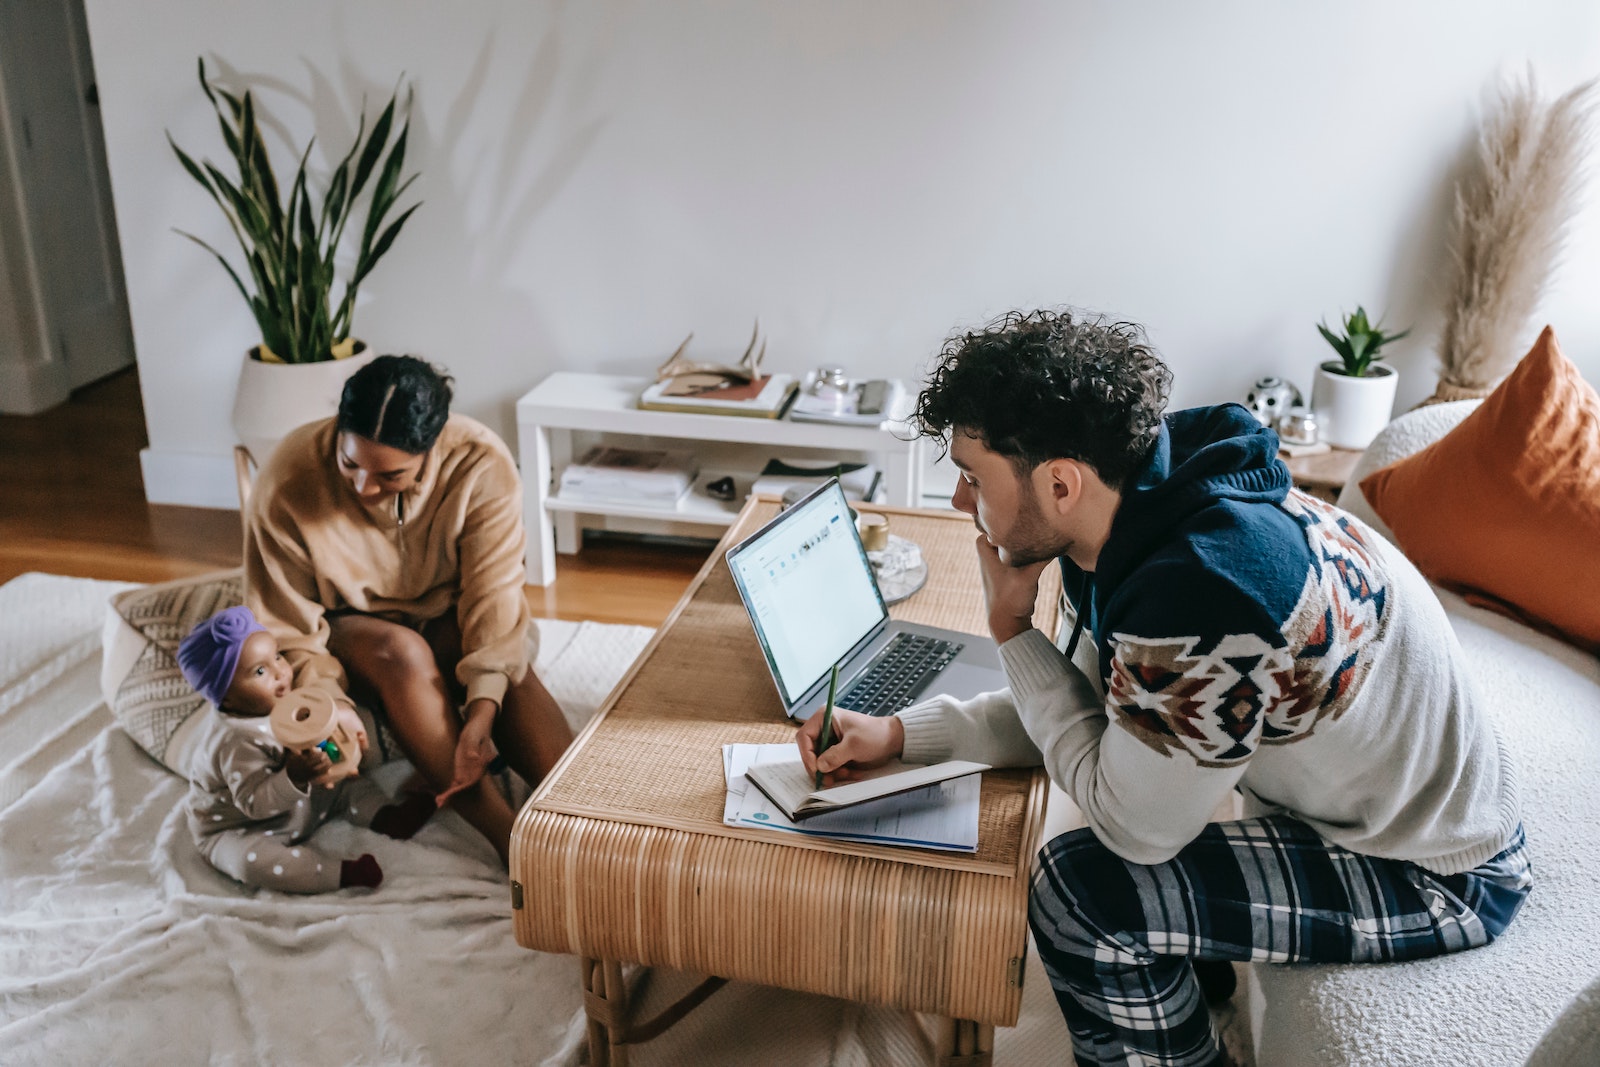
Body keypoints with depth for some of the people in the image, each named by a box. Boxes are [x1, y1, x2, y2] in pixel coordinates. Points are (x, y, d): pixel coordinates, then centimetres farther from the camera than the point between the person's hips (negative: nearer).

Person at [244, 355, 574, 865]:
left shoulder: (481, 464, -25)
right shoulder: (287, 485, -26)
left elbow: (492, 598, -25)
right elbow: (288, 630, -17)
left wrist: (482, 714, -37)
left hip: (444, 617, 2)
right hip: (346, 626, -1)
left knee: (504, 666, -31)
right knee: (401, 653, -35)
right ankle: (507, 837, -38)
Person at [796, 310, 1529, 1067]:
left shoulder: (1201, 591, -35)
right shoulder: (1149, 509, -6)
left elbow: (1132, 826, -22)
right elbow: (1091, 707, 4)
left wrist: (1010, 629, -18)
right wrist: (898, 735, -2)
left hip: (1442, 879, -9)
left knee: (1082, 891, -19)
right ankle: (1199, 970, 39)